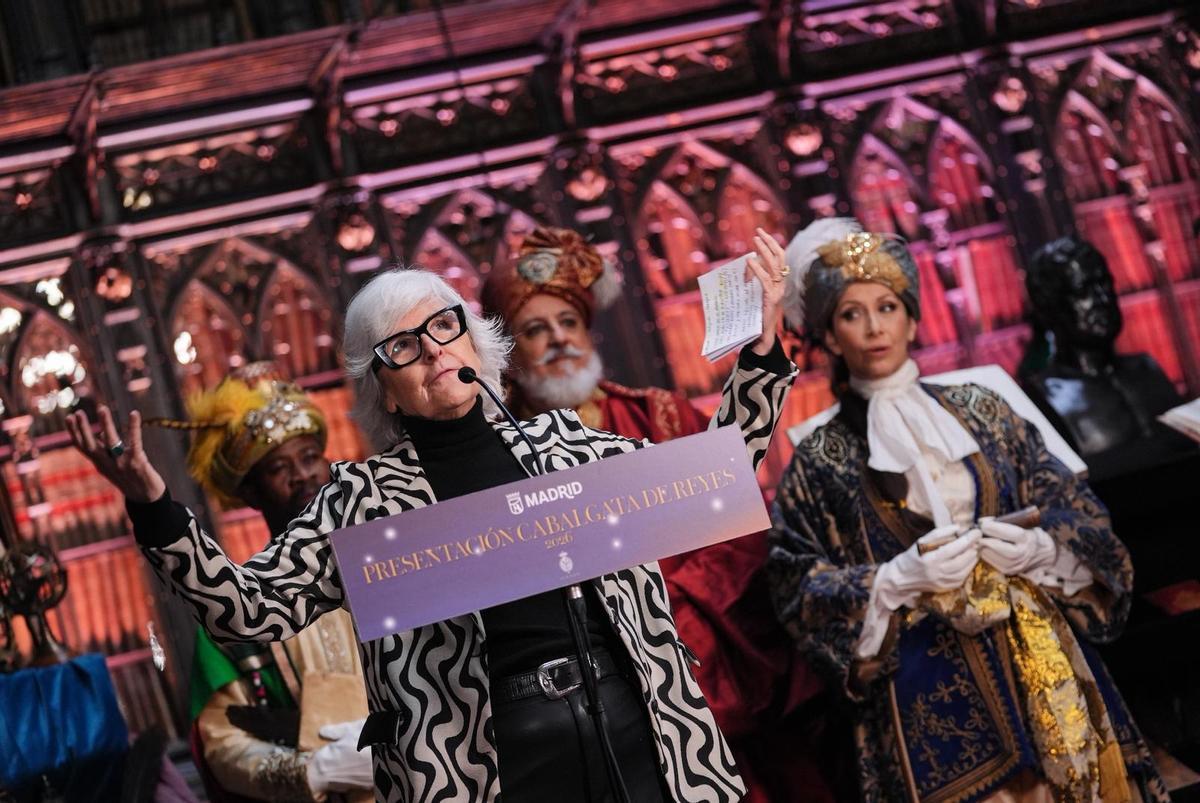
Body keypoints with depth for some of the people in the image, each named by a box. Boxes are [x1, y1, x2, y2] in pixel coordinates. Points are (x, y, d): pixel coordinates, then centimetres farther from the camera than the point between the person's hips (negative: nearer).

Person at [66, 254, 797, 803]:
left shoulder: (558, 441, 12)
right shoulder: (366, 497, 5)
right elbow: (251, 608, -1)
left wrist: (761, 345, 9)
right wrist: (154, 507, -13)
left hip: (642, 739, 3)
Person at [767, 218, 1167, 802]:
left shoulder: (979, 413, 8)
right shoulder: (820, 462, 1)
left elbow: (1074, 510, 9)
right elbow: (797, 590, -3)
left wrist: (1039, 547, -12)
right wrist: (897, 580, -15)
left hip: (1042, 658, 3)